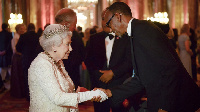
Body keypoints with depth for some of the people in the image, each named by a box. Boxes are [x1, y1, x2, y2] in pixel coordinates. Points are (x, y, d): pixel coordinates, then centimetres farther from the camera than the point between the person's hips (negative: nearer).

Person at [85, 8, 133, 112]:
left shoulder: (125, 38, 2)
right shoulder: (94, 38, 11)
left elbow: (129, 61, -5)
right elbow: (88, 60, 8)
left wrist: (112, 72, -14)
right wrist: (98, 74, -7)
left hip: (119, 87, -2)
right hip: (99, 86, 2)